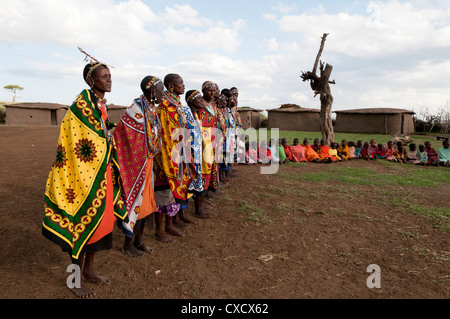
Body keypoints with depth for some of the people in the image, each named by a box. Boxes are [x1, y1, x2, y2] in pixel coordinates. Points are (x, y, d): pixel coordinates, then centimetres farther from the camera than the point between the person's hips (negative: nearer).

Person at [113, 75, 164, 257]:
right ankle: (128, 244, 20)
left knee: (145, 200, 14)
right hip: (135, 163, -8)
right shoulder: (136, 108, -17)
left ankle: (139, 240, 29)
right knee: (135, 200, 2)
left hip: (146, 163, 8)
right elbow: (120, 135, -17)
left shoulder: (151, 109, 9)